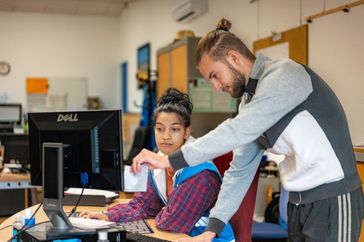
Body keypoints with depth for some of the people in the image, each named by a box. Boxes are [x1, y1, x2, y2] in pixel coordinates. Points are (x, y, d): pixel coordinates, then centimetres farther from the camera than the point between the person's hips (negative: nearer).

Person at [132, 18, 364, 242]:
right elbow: (240, 169, 8)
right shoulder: (250, 100, 10)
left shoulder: (284, 75, -16)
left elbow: (237, 132, -28)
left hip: (332, 199, -8)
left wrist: (170, 160, -27)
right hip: (299, 202, 8)